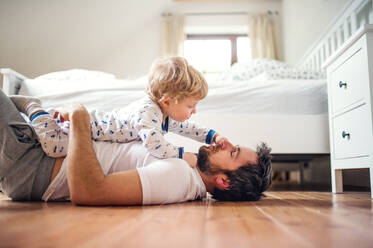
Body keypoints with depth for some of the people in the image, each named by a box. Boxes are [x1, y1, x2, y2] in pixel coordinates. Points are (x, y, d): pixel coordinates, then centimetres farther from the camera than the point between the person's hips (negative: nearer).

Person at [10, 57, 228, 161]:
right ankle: (33, 107, 2)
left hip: (99, 120, 9)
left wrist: (213, 136, 4)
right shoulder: (147, 111, -35)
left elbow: (187, 128, 14)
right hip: (86, 125, -9)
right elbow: (155, 144, -47)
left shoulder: (168, 116, -3)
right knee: (53, 146, -20)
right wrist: (185, 155, -37)